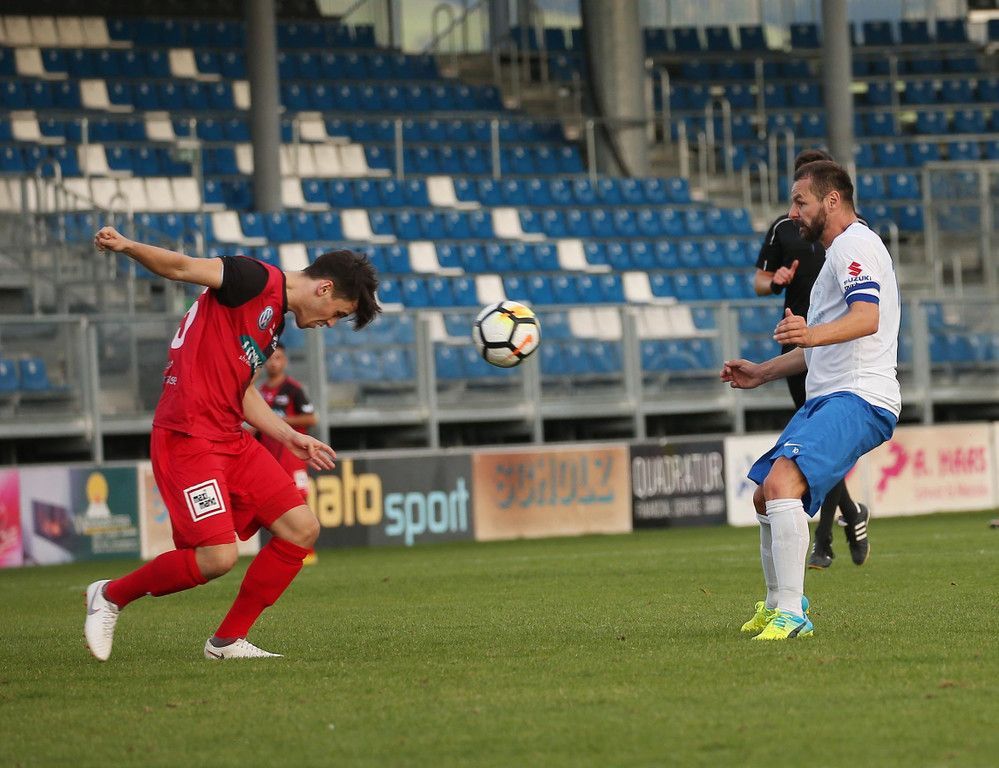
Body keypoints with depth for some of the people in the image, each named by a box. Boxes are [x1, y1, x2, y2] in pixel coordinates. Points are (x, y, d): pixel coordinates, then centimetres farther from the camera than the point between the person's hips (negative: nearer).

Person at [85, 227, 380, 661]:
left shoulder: (275, 322, 20)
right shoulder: (258, 281, -7)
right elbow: (184, 268, -18)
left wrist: (290, 438, 26)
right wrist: (128, 248, -35)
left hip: (231, 440, 10)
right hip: (188, 438, -10)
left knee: (301, 530, 2)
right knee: (217, 556, -17)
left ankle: (228, 641, 11)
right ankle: (111, 595, 8)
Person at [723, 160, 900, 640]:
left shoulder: (855, 244, -9)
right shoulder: (840, 251, 25)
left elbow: (867, 318, -28)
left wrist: (812, 334, -45)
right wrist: (763, 373, 32)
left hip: (858, 399, -11)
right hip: (826, 399, 11)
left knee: (782, 482, -28)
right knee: (765, 497, 19)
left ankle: (791, 614, -32)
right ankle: (776, 605, 36)